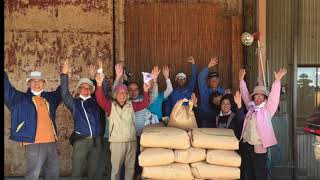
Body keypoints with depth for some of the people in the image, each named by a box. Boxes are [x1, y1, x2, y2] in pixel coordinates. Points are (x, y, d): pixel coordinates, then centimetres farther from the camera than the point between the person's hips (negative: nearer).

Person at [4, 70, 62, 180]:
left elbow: (61, 91, 30)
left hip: (51, 142, 5)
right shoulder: (20, 98, 4)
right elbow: (7, 89, -4)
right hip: (34, 143, -5)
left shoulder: (50, 97, 15)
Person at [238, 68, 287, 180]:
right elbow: (245, 94, 18)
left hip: (259, 147, -5)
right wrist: (241, 80, 18)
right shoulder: (251, 107, 11)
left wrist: (277, 80, -23)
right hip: (246, 145, 5)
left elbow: (274, 96, -13)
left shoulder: (267, 109, -1)